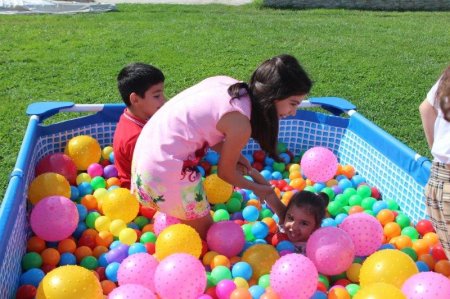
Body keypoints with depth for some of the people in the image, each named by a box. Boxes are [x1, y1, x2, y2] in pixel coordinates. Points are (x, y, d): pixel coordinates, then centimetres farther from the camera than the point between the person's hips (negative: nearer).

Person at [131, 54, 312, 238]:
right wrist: (256, 188, 11)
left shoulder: (229, 84, -1)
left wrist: (230, 154, 0)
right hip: (167, 169, -8)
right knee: (205, 232, 10)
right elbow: (225, 172, -6)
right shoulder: (240, 123, -21)